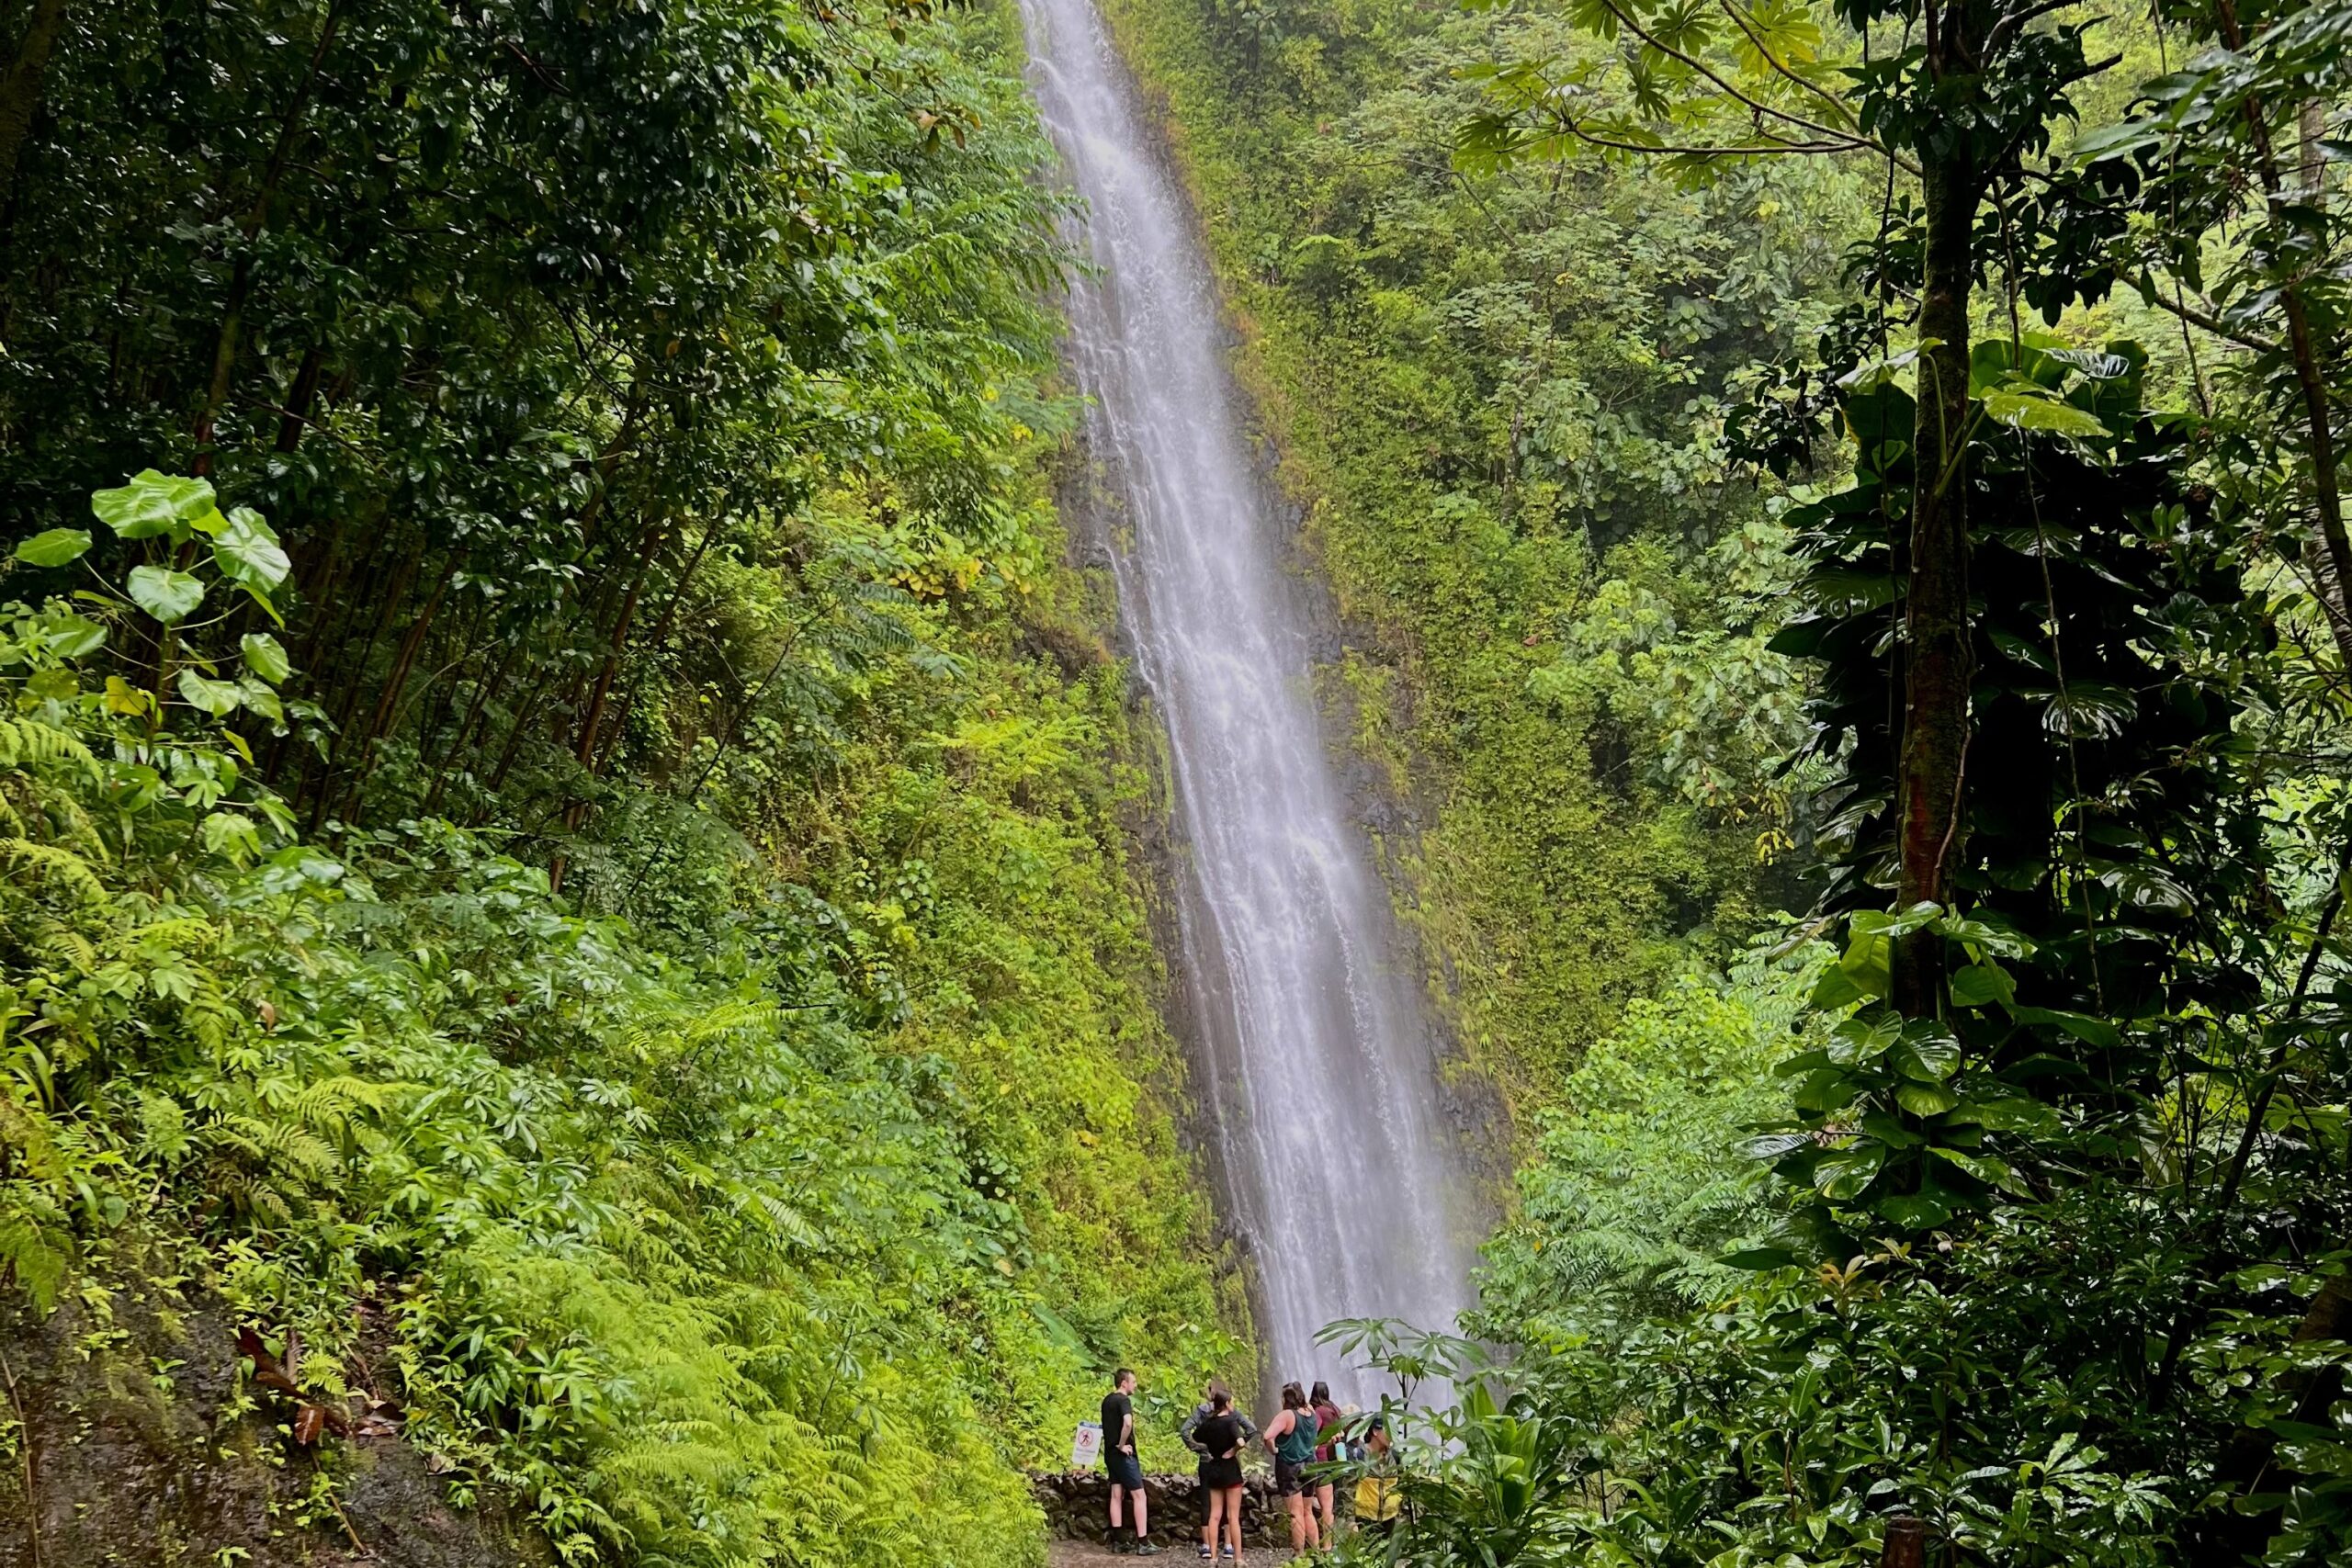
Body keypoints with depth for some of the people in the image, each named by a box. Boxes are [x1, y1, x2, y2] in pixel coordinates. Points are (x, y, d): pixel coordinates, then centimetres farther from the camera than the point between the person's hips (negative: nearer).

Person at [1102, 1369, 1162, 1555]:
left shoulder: (1107, 1400, 12)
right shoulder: (1124, 1400, -16)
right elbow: (1127, 1423, -34)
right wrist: (1122, 1445, -22)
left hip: (1110, 1453, 9)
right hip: (1124, 1454, -9)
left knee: (1116, 1496, 10)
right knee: (1139, 1496, -4)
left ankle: (1118, 1541, 11)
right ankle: (1143, 1543, -5)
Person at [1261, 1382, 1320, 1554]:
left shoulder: (1287, 1415, -17)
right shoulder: (1311, 1414, 4)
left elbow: (1268, 1436, -28)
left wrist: (1273, 1450, -12)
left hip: (1289, 1467, -6)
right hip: (1309, 1465, 6)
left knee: (1296, 1514, -1)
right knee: (1308, 1512, 17)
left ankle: (1300, 1554, 2)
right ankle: (1316, 1551, 19)